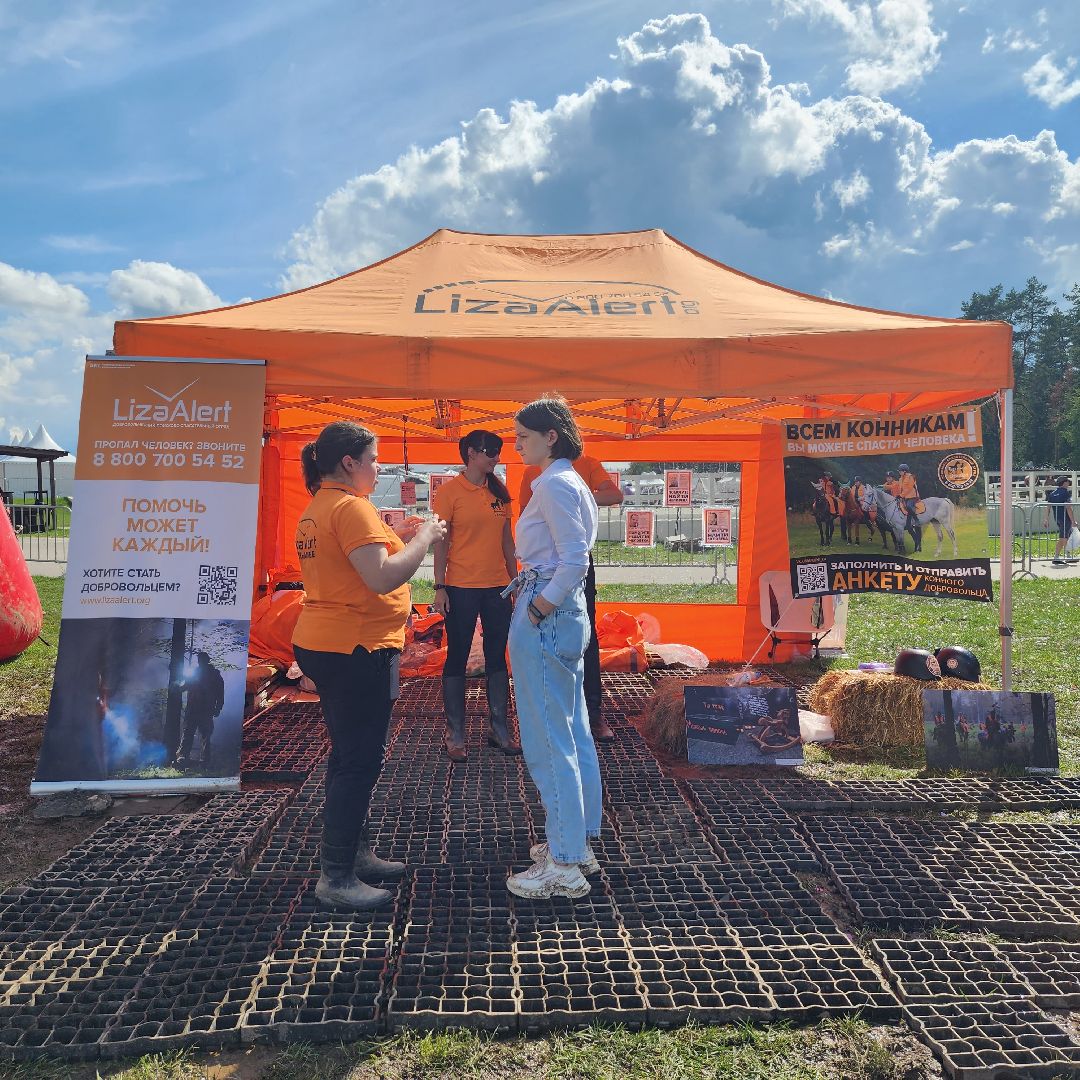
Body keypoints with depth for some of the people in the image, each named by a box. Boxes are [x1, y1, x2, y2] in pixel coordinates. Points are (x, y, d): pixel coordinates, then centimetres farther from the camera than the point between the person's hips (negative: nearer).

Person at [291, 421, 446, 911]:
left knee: (351, 756, 19)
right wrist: (423, 538, -13)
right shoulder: (351, 506, -18)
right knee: (359, 762, -1)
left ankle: (353, 852, 32)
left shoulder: (317, 509, 13)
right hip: (355, 649, -10)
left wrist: (401, 538, 12)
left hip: (324, 644, 11)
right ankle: (336, 879, 10)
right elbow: (383, 578, -26)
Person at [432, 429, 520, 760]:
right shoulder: (450, 491, -6)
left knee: (497, 658, 11)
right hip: (462, 588, -5)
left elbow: (506, 538, 13)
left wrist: (516, 580, 12)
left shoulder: (499, 491, 9)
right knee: (457, 658, 5)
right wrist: (440, 587, -10)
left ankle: (499, 729, 23)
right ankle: (455, 735, 15)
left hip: (497, 587, 5)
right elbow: (441, 542, -6)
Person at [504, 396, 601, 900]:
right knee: (574, 735, 17)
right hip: (568, 614, 11)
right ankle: (578, 843, 30)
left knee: (548, 744, -2)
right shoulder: (571, 482, 15)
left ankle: (563, 865, 10)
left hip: (546, 617, -11)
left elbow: (574, 561, -23)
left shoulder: (554, 484, -15)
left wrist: (539, 607, -15)